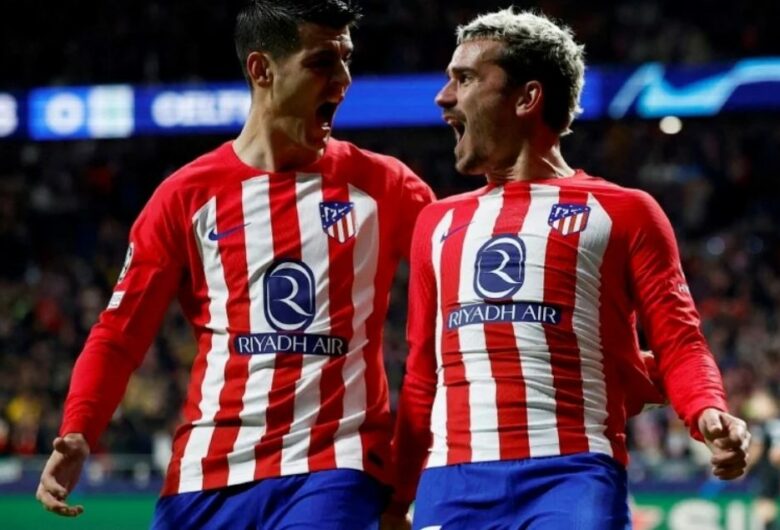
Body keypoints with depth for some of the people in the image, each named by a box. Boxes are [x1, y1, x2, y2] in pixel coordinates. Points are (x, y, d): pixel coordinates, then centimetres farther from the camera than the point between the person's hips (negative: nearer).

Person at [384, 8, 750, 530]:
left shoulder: (622, 212, 11)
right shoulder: (439, 223, 25)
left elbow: (678, 344, 4)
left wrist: (709, 413, -17)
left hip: (572, 475, -5)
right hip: (451, 485, 5)